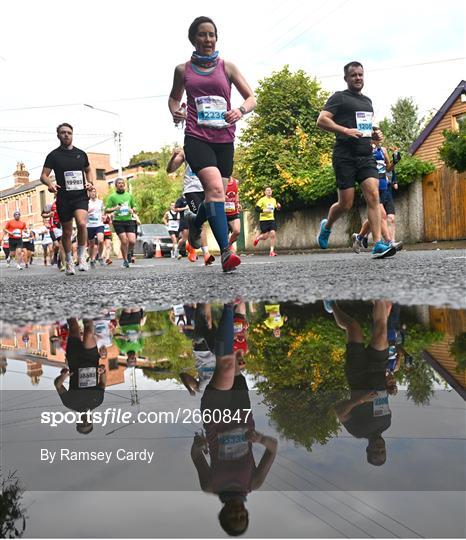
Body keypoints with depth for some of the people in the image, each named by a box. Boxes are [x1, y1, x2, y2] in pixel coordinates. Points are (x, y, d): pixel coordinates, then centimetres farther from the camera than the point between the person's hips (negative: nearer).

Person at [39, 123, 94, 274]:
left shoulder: (81, 153, 11)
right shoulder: (53, 155, 3)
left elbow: (89, 170, 26)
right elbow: (43, 175, 2)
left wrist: (90, 182, 6)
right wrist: (50, 183, -20)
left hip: (81, 196, 0)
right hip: (63, 198, 0)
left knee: (82, 223, -25)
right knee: (67, 232, 7)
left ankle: (81, 257, -8)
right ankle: (69, 262, 24)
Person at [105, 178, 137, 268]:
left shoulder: (129, 195, 14)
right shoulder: (112, 196, 4)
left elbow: (134, 208, 22)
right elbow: (106, 210, 2)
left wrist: (132, 210, -1)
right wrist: (114, 209, -17)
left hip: (129, 221, 2)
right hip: (118, 221, -2)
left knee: (132, 241, -9)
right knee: (124, 241, -9)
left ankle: (129, 253, 23)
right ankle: (125, 260, 7)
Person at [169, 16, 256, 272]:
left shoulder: (227, 67, 9)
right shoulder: (183, 70, 9)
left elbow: (251, 98, 8)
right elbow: (174, 97, 25)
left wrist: (241, 111, -14)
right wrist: (175, 112, 1)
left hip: (224, 139, 3)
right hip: (197, 138, -3)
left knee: (216, 194, 9)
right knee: (215, 188, -24)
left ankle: (195, 221, 44)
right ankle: (226, 253, -28)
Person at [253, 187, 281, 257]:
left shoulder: (274, 200, 12)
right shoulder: (262, 200, -6)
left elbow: (276, 208, 25)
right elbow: (257, 208, -11)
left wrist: (278, 207, 4)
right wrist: (263, 210, -23)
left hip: (272, 219, 5)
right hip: (263, 220, -5)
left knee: (273, 234, -10)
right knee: (265, 236, -7)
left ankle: (272, 251, -4)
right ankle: (258, 238, 29)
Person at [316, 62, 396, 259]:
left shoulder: (367, 101, 22)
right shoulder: (339, 97, 1)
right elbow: (321, 120, -11)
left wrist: (374, 134, 15)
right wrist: (345, 130, -22)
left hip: (366, 156, 6)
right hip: (345, 157, -5)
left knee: (373, 196, -12)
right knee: (346, 204, -2)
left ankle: (378, 245, -16)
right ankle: (327, 226, 29)